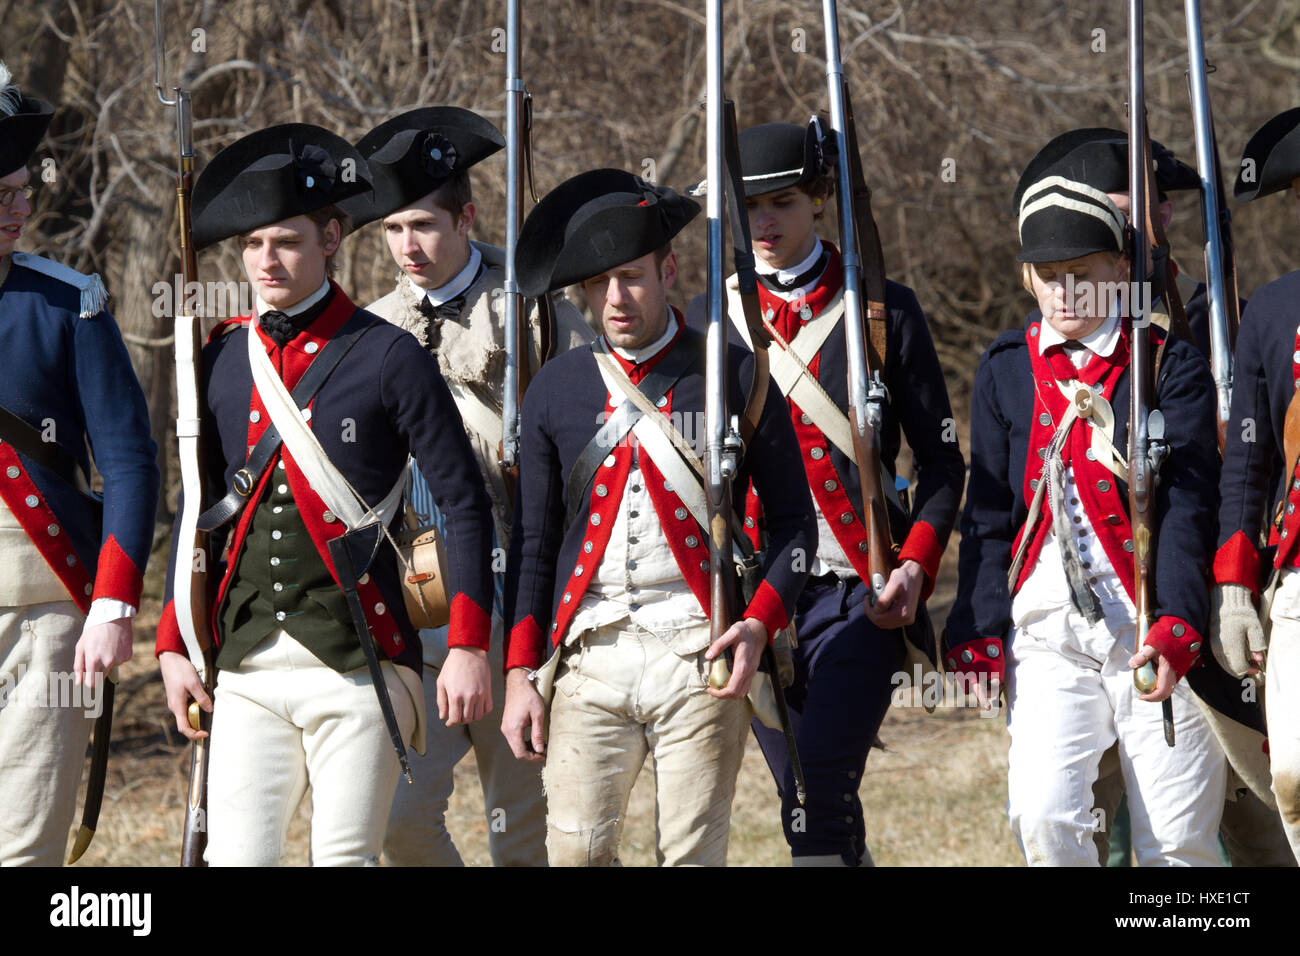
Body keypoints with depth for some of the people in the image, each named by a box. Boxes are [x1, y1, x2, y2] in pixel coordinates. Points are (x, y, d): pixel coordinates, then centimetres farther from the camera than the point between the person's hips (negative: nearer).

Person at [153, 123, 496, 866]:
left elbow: (466, 503, -2)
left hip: (357, 666, -4)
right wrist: (175, 644, 12)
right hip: (247, 668, 4)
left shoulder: (387, 357, -2)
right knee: (235, 854, -5)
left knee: (346, 859, -3)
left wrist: (468, 647, -8)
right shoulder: (224, 359, 10)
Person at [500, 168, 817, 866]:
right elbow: (532, 540, 14)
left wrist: (759, 623, -9)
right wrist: (520, 672, 6)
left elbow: (794, 520, 7)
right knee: (576, 850, -8)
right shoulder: (556, 388, 11)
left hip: (699, 654, -2)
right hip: (590, 656, 2)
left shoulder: (732, 377, 4)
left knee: (692, 855, -3)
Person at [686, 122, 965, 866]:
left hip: (858, 596, -4)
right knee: (809, 803, 10)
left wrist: (916, 566, -9)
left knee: (820, 796, -19)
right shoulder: (708, 322, 10)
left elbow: (942, 461, 6)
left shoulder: (884, 312, 3)